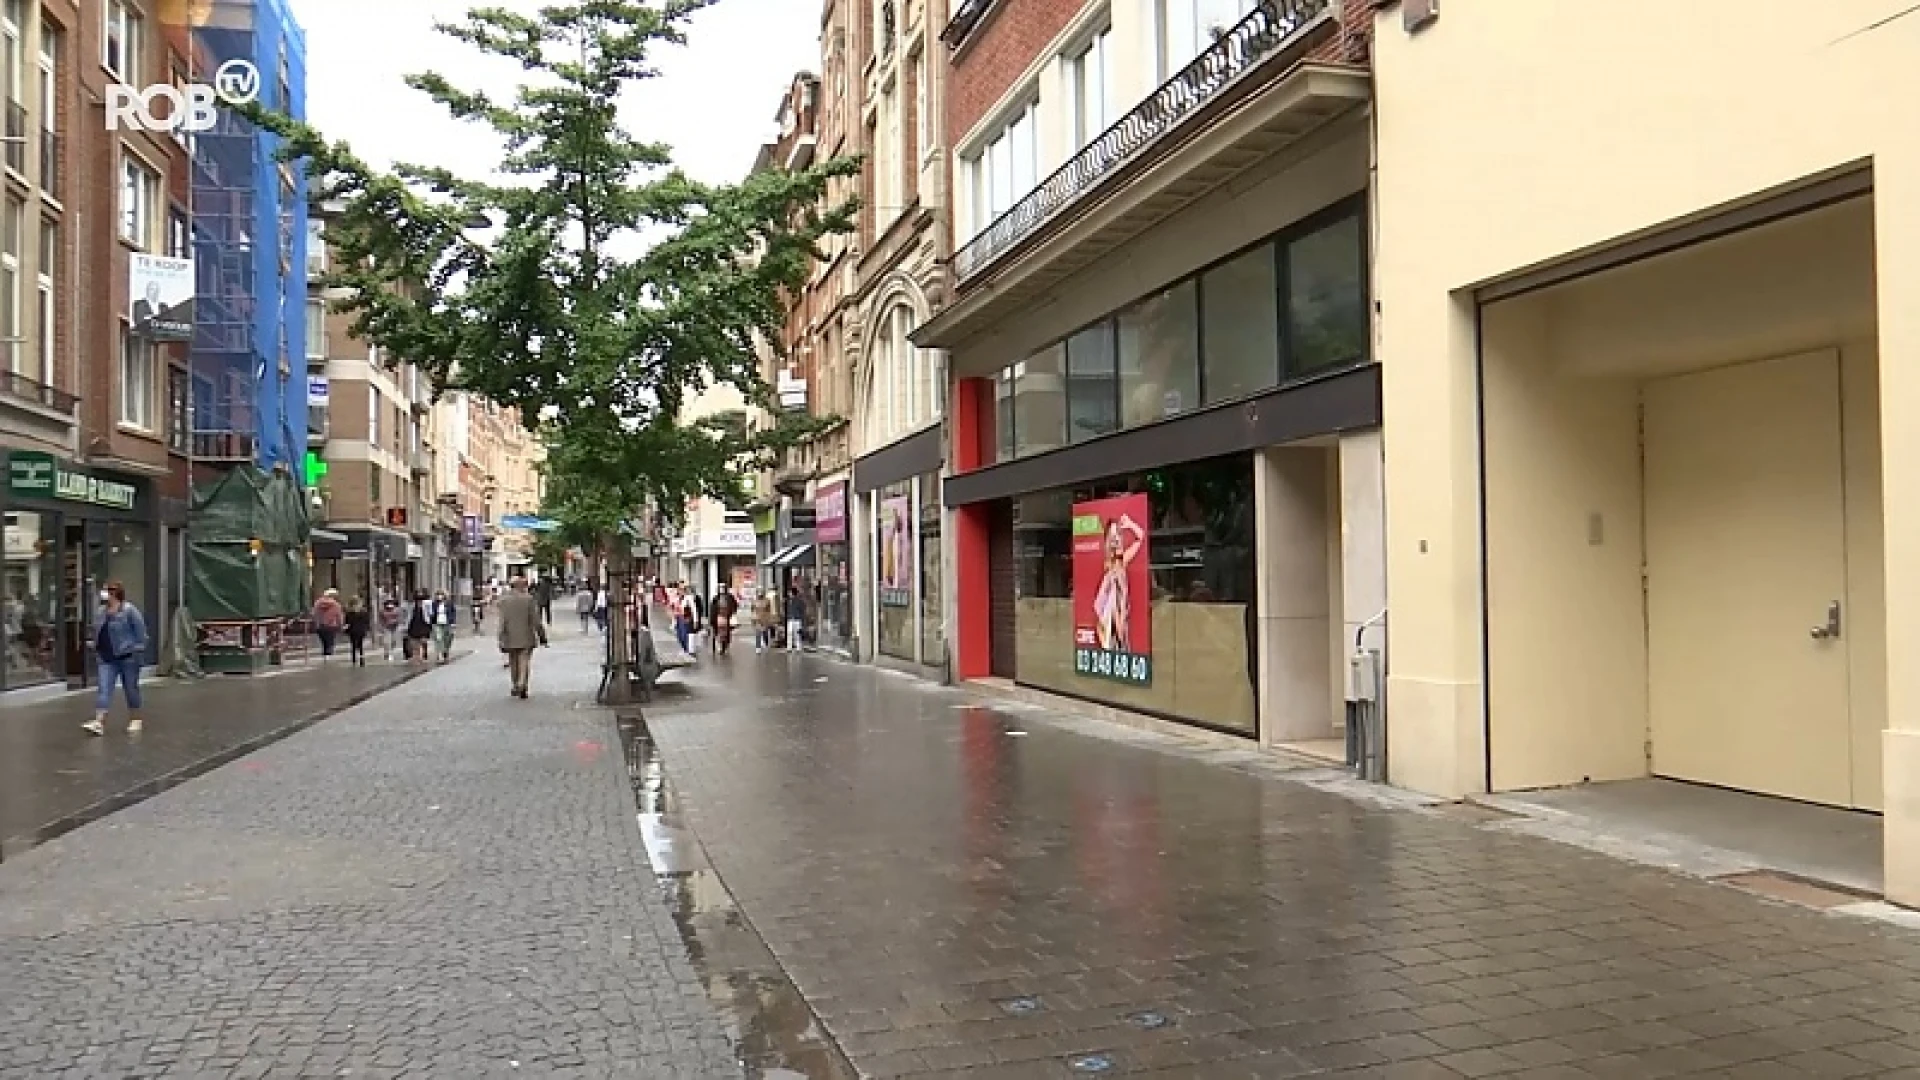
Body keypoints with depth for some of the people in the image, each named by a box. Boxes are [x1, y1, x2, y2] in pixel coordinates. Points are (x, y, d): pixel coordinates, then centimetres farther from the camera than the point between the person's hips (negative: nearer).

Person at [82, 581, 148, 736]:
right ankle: (99, 723, -13)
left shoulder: (129, 610, -10)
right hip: (107, 659, 6)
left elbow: (141, 632, -11)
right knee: (104, 689, -5)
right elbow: (96, 634, 22)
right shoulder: (100, 612, 10)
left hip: (127, 657, -6)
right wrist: (96, 651, 18)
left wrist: (139, 652, -13)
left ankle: (135, 719, 20)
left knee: (131, 688, 6)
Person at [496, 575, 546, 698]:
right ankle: (522, 685, -17)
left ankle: (516, 686, 26)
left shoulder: (504, 600, -3)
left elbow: (502, 622, -4)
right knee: (524, 662, 0)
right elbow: (535, 620, -8)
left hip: (510, 638, 2)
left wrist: (502, 640, -2)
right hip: (526, 638, -2)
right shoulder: (528, 599, -8)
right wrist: (542, 635, 1)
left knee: (513, 664, 16)